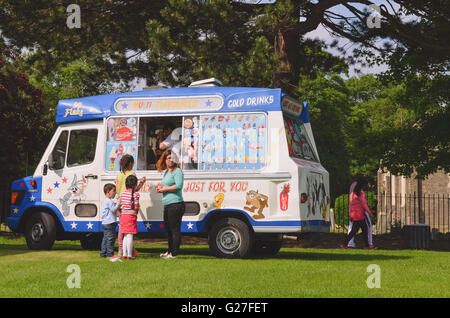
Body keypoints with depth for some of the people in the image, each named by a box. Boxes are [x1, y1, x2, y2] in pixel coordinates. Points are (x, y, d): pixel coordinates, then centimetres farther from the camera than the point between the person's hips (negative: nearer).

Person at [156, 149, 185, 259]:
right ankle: (170, 251, 29)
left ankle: (174, 253, -4)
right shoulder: (166, 172, 19)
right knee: (168, 229, 18)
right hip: (167, 205, 10)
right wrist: (160, 187, 10)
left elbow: (178, 186, -19)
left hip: (175, 204, -10)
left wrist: (164, 189, -11)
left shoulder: (177, 171, -8)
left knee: (175, 229, -7)